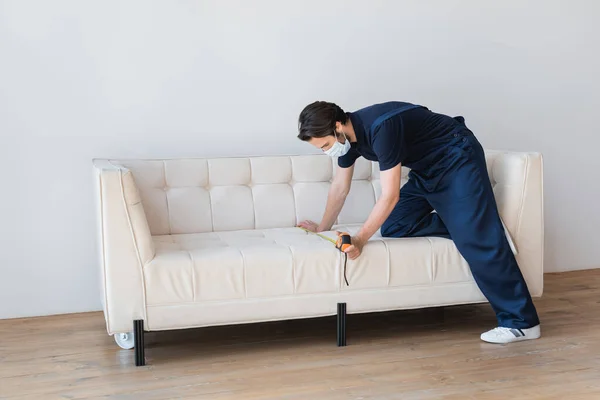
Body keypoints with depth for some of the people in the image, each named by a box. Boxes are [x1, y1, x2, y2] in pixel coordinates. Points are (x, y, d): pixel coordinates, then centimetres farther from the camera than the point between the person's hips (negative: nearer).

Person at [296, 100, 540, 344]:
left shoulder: (380, 128, -31)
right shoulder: (348, 135, -4)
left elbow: (390, 196, -31)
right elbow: (340, 187, 11)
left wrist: (359, 240, -30)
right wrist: (323, 228, 19)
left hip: (457, 157, -9)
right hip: (427, 168, 9)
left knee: (476, 238, -18)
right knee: (393, 228, -3)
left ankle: (522, 322, -15)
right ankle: (462, 225, 1)